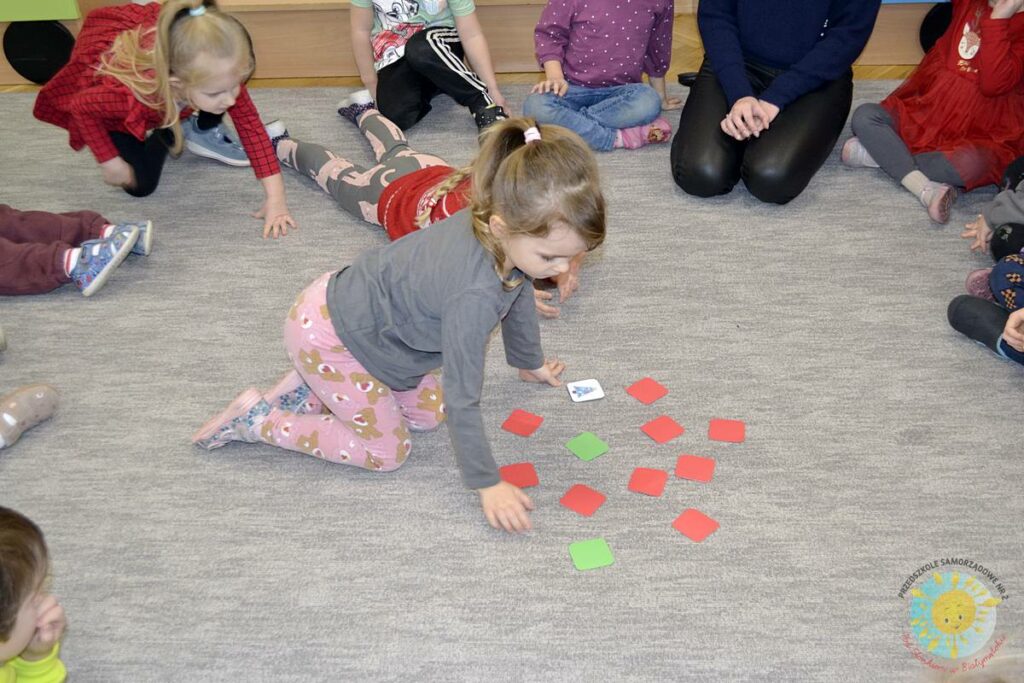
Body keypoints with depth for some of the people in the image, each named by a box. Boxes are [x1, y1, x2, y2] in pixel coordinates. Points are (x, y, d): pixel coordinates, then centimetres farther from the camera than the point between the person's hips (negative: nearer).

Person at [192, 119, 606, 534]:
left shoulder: (510, 234, -12)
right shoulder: (474, 293, -39)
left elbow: (518, 297, 11)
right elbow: (461, 398, -29)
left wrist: (530, 362, 29)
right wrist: (487, 484, -18)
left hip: (356, 308, 9)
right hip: (325, 335, -9)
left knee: (428, 414, 15)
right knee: (387, 452, 3)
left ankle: (310, 389, 20)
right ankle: (257, 419, 8)